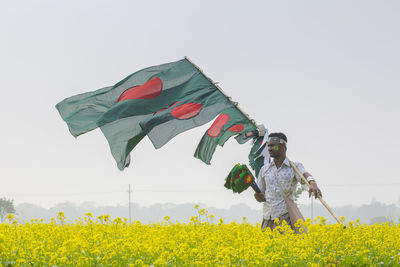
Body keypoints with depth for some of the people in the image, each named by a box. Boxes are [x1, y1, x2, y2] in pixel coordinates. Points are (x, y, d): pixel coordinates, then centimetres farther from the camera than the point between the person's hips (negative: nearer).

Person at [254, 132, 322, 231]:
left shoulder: (295, 166, 3)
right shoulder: (264, 169, 15)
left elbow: (305, 175, -18)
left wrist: (313, 184, -41)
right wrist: (260, 197, -6)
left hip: (286, 216, -4)